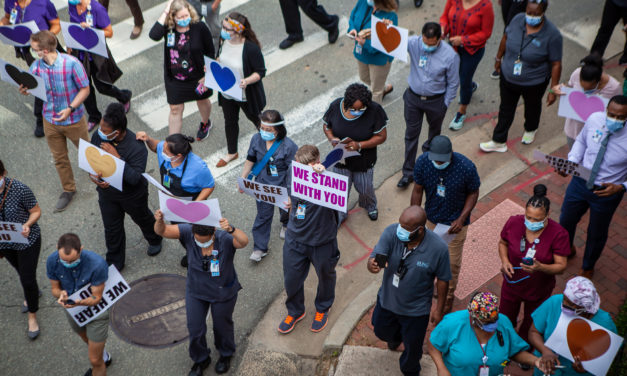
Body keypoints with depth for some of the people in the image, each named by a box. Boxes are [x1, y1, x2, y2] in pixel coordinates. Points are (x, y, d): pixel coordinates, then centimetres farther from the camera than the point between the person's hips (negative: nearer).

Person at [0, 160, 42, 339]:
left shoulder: (20, 189, -29)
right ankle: (33, 292, 60)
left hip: (27, 240, -4)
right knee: (22, 271, 28)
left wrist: (27, 224, -35)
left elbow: (36, 211, -16)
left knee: (27, 279, 3)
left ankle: (32, 316, 28)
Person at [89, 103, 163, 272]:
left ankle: (155, 240, 60)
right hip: (106, 192, 4)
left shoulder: (137, 147, -35)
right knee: (112, 228, 19)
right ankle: (114, 262, 42)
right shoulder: (98, 136, -19)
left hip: (132, 195, -4)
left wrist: (116, 156, -43)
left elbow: (135, 178, -38)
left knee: (142, 218, 26)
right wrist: (93, 175, -23)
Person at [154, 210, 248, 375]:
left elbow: (244, 241, -50)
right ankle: (200, 360, 45)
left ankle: (226, 354, 55)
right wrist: (159, 221, -52)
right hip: (196, 292, 2)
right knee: (195, 328, 14)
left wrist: (231, 229, -70)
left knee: (222, 325, 22)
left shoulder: (225, 238, -31)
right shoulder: (188, 233, -24)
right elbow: (162, 231, -29)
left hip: (223, 293, -2)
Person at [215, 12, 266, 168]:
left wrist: (247, 81, -39)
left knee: (256, 119, 22)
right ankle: (232, 152, 48)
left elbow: (261, 72, -22)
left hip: (246, 95, -6)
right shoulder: (223, 39, -13)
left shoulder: (251, 48, -33)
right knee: (230, 121, 24)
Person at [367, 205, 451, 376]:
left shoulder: (438, 248, -28)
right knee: (381, 331, 30)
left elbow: (442, 279, -13)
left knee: (413, 346, 20)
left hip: (416, 309, -3)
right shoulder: (391, 232, -26)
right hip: (387, 300, 3)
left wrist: (439, 309, -5)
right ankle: (396, 336, 69)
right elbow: (374, 258, -30)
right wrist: (373, 265, -55)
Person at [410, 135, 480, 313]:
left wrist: (461, 219, -19)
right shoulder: (423, 162, -21)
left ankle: (448, 297, 35)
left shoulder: (467, 167, -28)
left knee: (452, 262, 11)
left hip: (455, 223, -3)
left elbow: (473, 193, -12)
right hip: (431, 219, 3)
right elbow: (418, 190, -7)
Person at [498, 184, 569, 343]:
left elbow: (561, 266, -22)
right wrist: (504, 261, -18)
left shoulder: (558, 233, -26)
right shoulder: (514, 222, -19)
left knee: (530, 327, 22)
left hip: (538, 290, -1)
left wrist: (540, 267, -41)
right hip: (512, 284, 2)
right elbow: (503, 243, 1)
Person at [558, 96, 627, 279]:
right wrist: (571, 162, -12)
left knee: (597, 234, 21)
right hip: (580, 182, 3)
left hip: (606, 192, -3)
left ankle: (588, 267, 52)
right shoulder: (594, 119, -18)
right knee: (566, 220, 25)